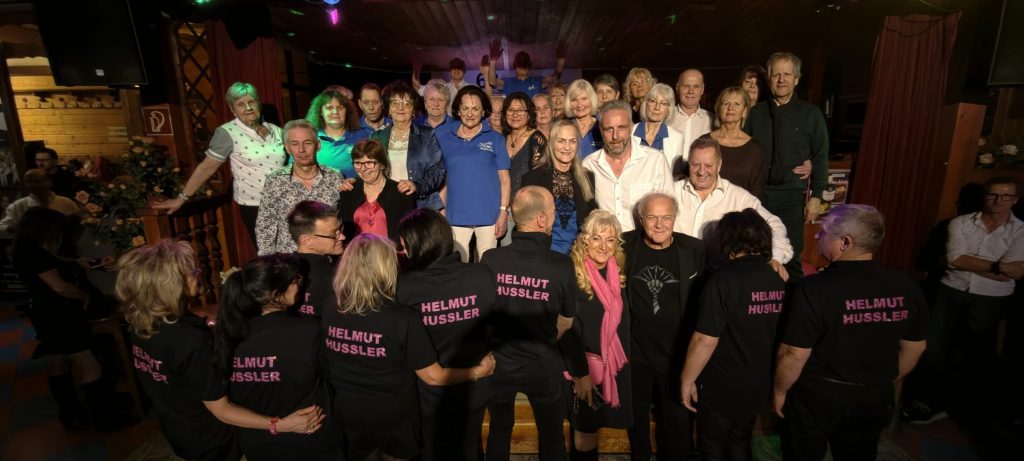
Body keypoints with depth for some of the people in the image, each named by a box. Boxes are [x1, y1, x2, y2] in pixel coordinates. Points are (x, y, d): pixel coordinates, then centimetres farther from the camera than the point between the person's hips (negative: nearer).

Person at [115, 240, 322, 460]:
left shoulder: (140, 326, -13)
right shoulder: (192, 341, -37)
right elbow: (221, 410, -28)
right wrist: (280, 424, -32)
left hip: (176, 431, 7)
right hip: (210, 440, -6)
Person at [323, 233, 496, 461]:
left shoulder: (328, 314, -16)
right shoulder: (403, 319, -27)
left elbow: (324, 367, 2)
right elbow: (434, 377, -17)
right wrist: (479, 371, -3)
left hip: (346, 418, 2)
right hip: (395, 420, -2)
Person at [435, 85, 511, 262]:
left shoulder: (495, 139, 5)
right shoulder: (444, 138, 9)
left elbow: (504, 179, 3)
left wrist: (504, 212, -4)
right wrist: (441, 209, 4)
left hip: (488, 215, -1)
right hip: (456, 215, 1)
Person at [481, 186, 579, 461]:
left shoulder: (490, 260, -21)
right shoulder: (562, 265, -23)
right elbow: (566, 323, -7)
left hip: (498, 363, 1)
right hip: (544, 367, -1)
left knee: (499, 430, 27)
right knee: (551, 434, 25)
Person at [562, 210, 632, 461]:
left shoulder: (618, 274, 0)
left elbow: (622, 323, 9)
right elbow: (567, 330, -17)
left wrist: (623, 360, 4)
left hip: (614, 365, 5)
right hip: (584, 365, -5)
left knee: (592, 425, 17)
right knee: (585, 428, 8)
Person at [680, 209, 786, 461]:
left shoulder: (723, 282, -24)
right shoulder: (781, 281, -5)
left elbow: (705, 341, -23)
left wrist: (687, 380, -10)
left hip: (722, 388, -5)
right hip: (760, 384, 6)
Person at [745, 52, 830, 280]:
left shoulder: (810, 114, 4)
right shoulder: (756, 113, 8)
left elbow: (820, 157, 3)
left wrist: (816, 196, -3)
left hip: (792, 194, -1)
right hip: (758, 193, 1)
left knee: (791, 257, 2)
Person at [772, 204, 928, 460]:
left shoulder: (813, 289, -26)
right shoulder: (906, 287, -8)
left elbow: (794, 354, -22)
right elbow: (914, 349, 5)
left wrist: (779, 391, -4)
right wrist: (884, 382, 20)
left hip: (816, 396, -4)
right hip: (875, 398, 5)